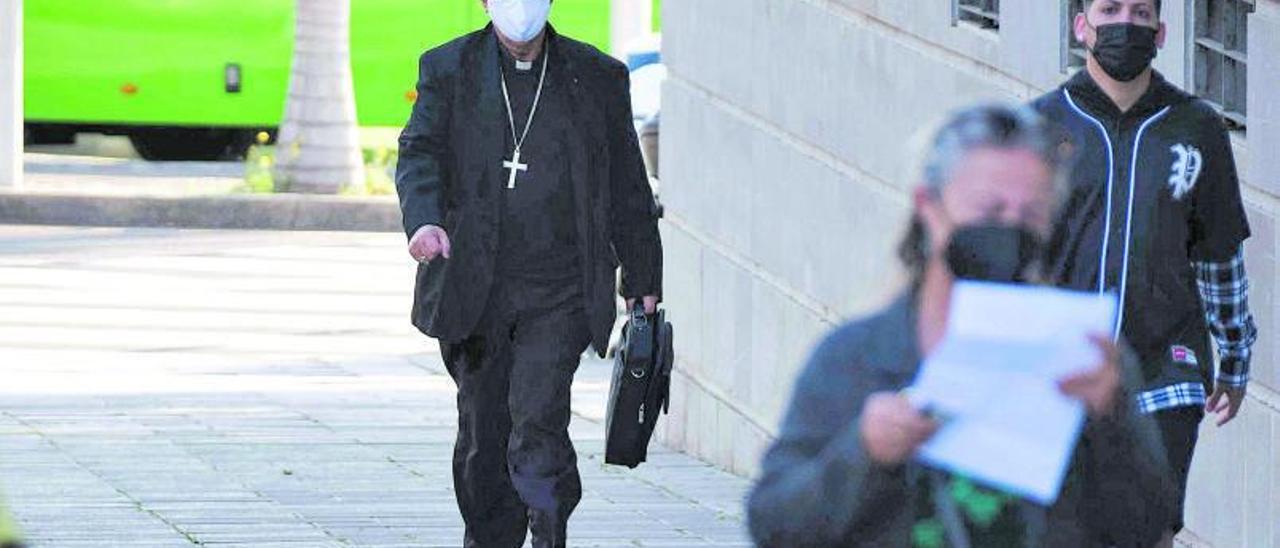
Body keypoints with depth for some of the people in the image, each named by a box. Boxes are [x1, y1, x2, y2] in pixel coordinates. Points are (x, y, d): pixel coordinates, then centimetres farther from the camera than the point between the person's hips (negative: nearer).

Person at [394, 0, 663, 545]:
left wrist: (643, 285, 11)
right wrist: (424, 220, -27)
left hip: (559, 291, -2)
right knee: (482, 434, 8)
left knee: (537, 422, -18)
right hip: (473, 288, 2)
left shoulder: (597, 77, 8)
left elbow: (628, 189, 12)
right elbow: (419, 152, -6)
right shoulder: (447, 70, 7)